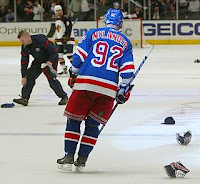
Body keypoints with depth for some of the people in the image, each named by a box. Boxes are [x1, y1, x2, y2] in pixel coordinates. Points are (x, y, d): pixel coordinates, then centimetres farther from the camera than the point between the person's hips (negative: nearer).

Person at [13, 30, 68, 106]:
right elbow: (24, 62, -5)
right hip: (38, 60, 7)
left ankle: (64, 97, -4)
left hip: (50, 59, -7)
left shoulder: (40, 39, -32)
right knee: (29, 76, -5)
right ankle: (24, 98, -2)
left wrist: (50, 61, -35)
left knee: (51, 78, -17)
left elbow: (53, 50, -25)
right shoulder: (25, 47, -9)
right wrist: (24, 76, -10)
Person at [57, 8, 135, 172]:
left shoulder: (93, 34, 9)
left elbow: (79, 56, 3)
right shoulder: (125, 42, 14)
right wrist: (123, 91, 16)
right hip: (109, 89, 1)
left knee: (73, 120, 11)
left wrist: (73, 75, 17)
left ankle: (69, 157, 6)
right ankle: (82, 160, 8)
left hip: (85, 84, -1)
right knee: (93, 124, 14)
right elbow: (128, 70, 8)